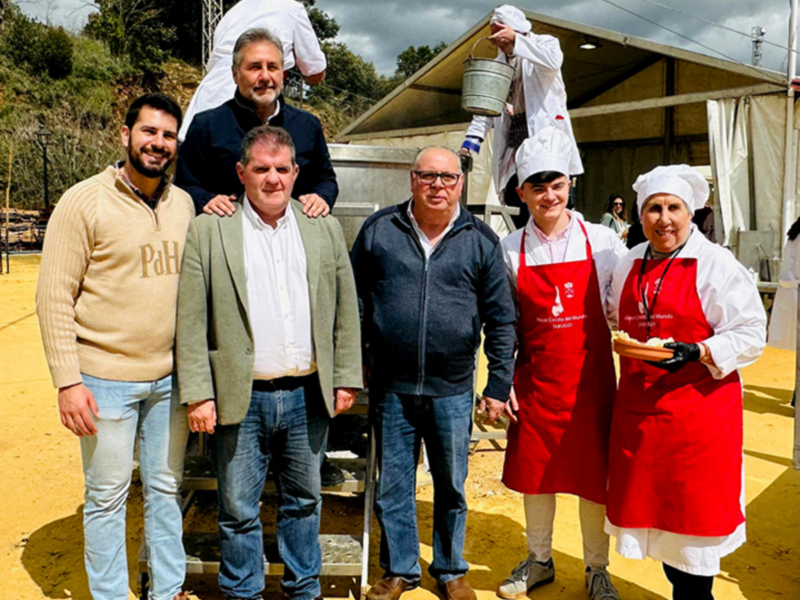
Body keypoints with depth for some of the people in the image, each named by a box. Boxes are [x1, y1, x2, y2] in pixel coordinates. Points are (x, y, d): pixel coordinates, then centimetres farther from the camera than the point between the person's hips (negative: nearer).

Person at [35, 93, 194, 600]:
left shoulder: (184, 204, 5)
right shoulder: (84, 201, -9)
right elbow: (54, 297, -9)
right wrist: (68, 381, -13)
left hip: (170, 378, 5)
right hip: (106, 381, -4)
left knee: (167, 489, 16)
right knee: (107, 497, 9)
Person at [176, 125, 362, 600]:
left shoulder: (325, 229, 7)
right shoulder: (208, 231, -2)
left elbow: (346, 310, 9)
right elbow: (190, 322, -4)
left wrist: (346, 379, 4)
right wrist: (198, 394, -9)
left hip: (308, 397, 3)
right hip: (241, 399, -2)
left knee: (305, 501, 17)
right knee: (239, 510, 10)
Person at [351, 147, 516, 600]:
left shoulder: (481, 240, 1)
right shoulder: (379, 230, 1)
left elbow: (501, 319, 3)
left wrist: (500, 383, -1)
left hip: (453, 391, 0)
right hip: (391, 388, 1)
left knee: (452, 487, 14)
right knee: (393, 486, 11)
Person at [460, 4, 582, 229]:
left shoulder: (544, 44, 3)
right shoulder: (500, 63, 19)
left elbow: (553, 61, -23)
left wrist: (515, 40, -22)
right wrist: (472, 139, 2)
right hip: (514, 142, 6)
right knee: (513, 202, 0)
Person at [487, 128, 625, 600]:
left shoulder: (603, 241, -4)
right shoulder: (510, 251, 0)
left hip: (592, 380, -1)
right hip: (536, 380, 2)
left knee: (594, 476, 8)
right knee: (535, 472, 13)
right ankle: (540, 561, 35)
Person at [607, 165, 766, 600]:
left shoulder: (717, 265, -8)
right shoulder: (628, 265, 10)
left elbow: (750, 333, -10)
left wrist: (695, 353, -22)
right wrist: (635, 353, 11)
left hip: (698, 409, -5)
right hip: (638, 408, 6)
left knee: (694, 509, 3)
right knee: (651, 502, 13)